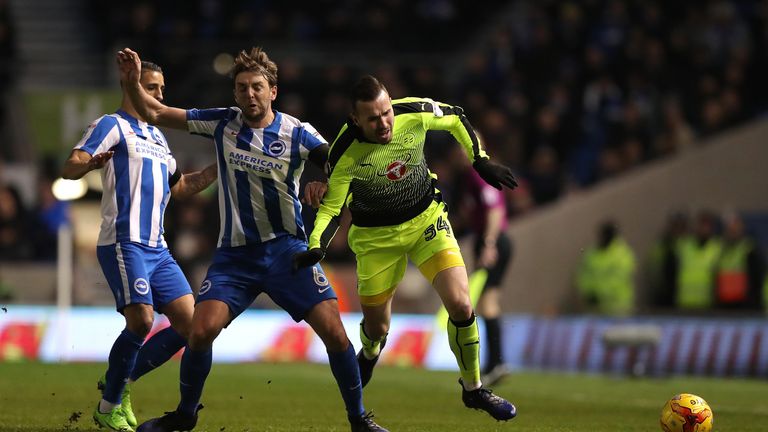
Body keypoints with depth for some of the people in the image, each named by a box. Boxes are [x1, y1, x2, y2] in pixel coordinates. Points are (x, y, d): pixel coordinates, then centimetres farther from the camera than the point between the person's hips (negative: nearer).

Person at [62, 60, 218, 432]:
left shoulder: (156, 136, 24)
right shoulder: (112, 126, 0)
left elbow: (179, 187, 36)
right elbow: (69, 168, -13)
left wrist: (218, 168, 25)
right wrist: (90, 163, -36)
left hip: (157, 248, 8)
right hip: (124, 243, -8)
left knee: (189, 323, -1)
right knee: (141, 321, -19)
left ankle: (120, 380, 13)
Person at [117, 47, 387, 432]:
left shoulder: (297, 134, -6)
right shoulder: (222, 123, 0)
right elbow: (156, 114, 6)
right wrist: (132, 82, -8)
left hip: (286, 250, -1)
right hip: (234, 253, 1)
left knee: (333, 330, -13)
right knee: (201, 331, -15)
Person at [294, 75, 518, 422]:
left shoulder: (415, 113, -22)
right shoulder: (344, 154, -27)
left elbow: (455, 119, 1)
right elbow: (330, 207, -14)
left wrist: (480, 161, 1)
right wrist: (316, 247, -31)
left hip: (427, 220, 1)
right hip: (377, 236, -1)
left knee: (460, 306, -14)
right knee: (376, 328, 9)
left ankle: (473, 389, 9)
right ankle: (369, 354, 50)